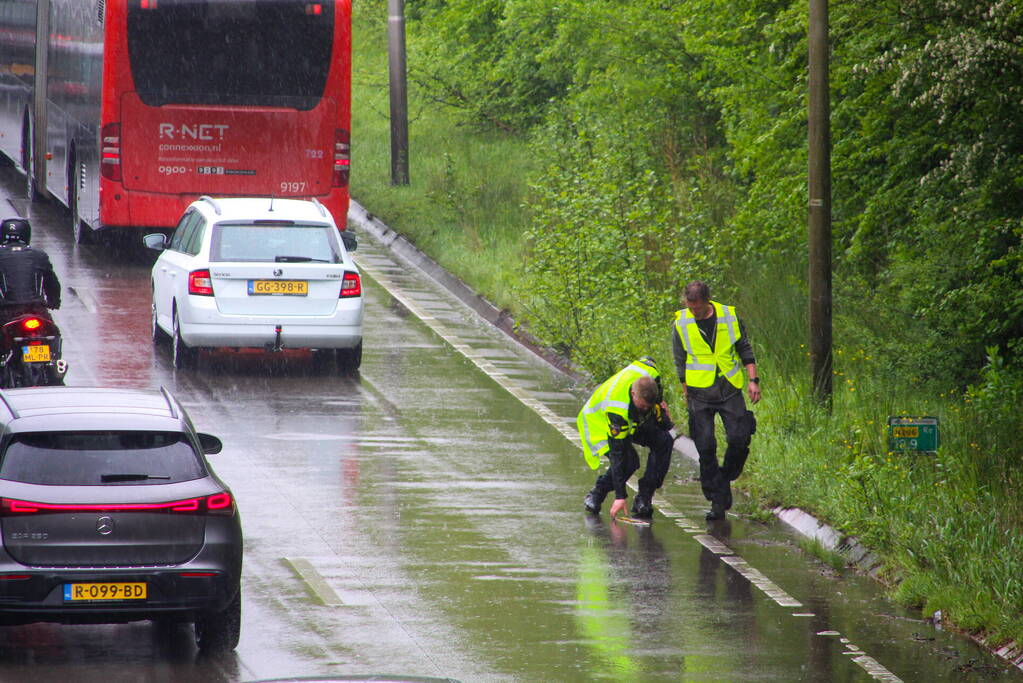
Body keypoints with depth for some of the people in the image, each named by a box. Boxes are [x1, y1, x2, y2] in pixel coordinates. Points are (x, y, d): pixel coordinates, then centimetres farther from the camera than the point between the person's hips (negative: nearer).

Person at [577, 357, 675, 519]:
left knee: (664, 441, -17)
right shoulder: (617, 409, -43)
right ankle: (596, 496, -2)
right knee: (629, 461, -29)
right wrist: (620, 496, -38)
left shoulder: (649, 373, -30)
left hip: (635, 420, 6)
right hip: (599, 423, -6)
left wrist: (660, 401, 3)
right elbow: (618, 453, -39)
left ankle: (644, 499, -10)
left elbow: (647, 360, 0)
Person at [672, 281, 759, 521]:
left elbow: (745, 350, 9)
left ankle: (724, 479, 16)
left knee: (739, 438, -10)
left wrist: (753, 380, 2)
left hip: (730, 389, 1)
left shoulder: (729, 316, -2)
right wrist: (687, 395, 6)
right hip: (700, 393, -1)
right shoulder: (681, 324, -3)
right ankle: (717, 500, 1)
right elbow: (680, 363, 6)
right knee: (706, 447, -6)